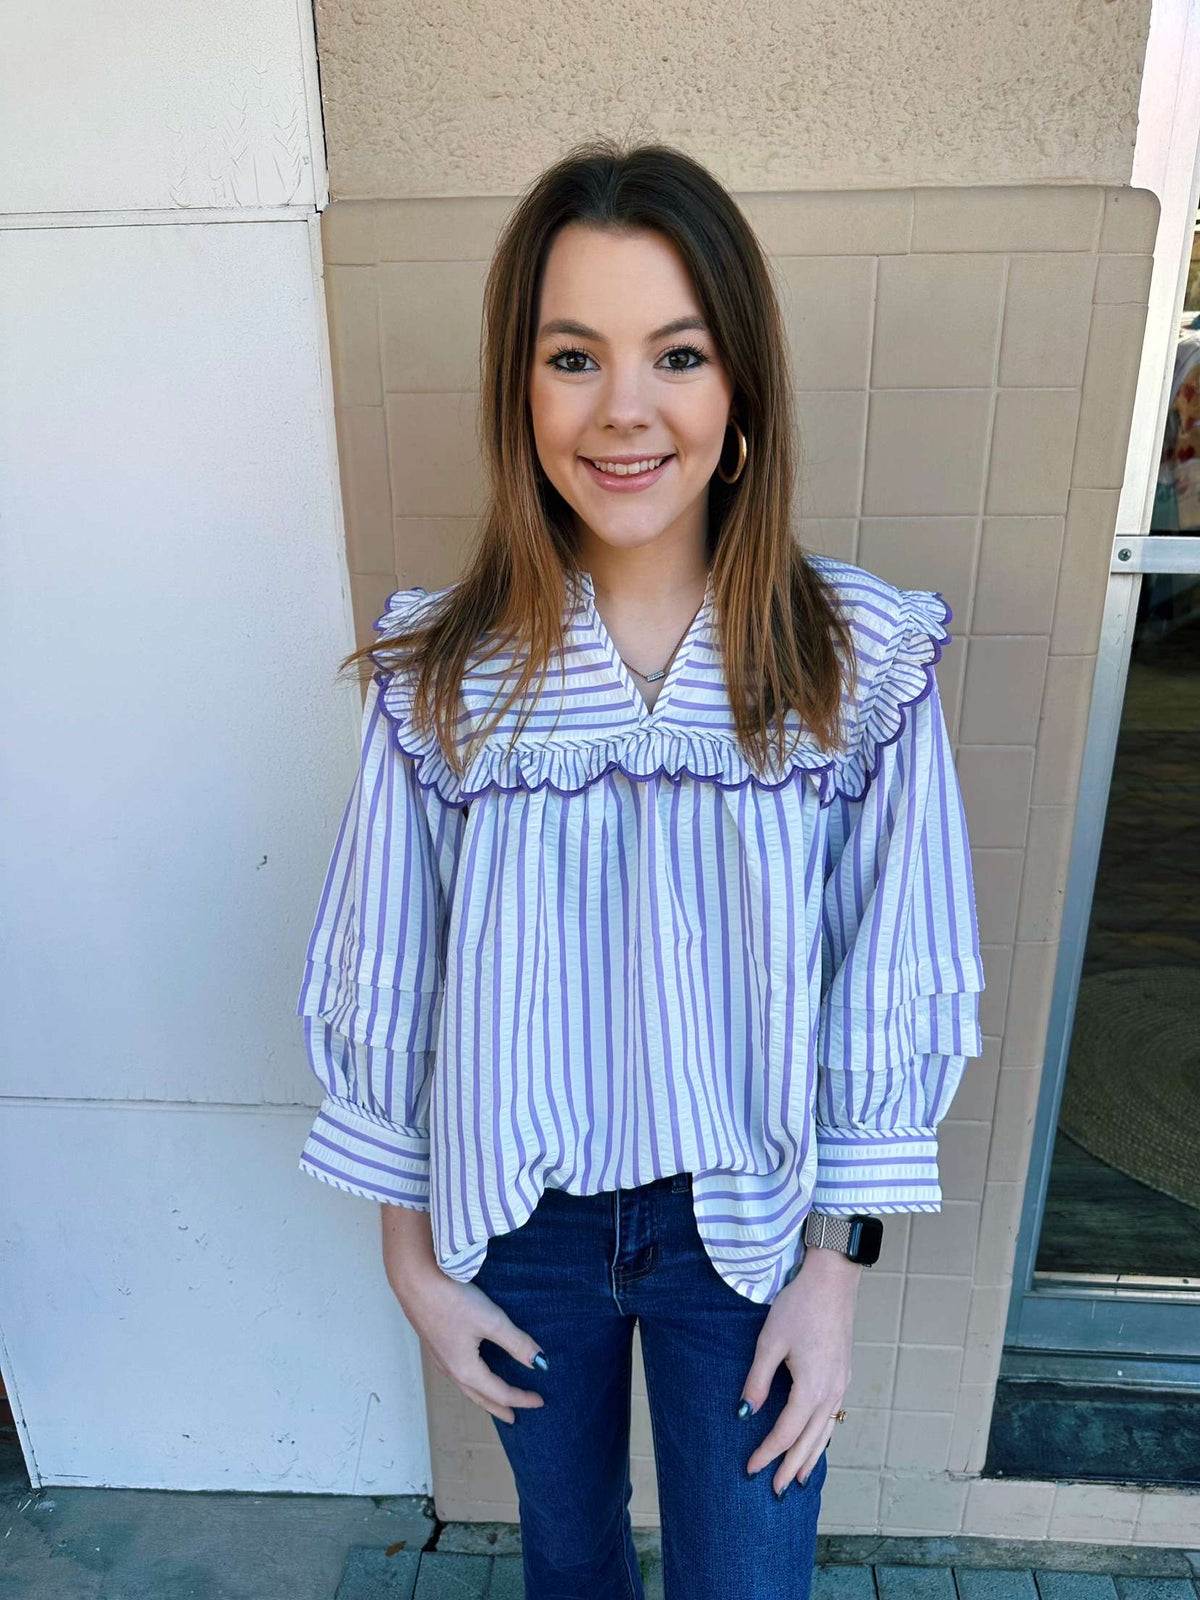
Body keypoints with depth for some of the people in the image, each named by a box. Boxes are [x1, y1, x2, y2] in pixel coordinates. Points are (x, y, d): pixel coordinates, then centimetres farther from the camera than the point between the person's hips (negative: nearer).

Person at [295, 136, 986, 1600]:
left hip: (744, 1221, -1)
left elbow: (894, 993, -9)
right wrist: (412, 1256, 0)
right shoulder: (439, 669, -14)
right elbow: (383, 986, -6)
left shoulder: (866, 658, -16)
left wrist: (835, 1269, -5)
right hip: (516, 1219, 2)